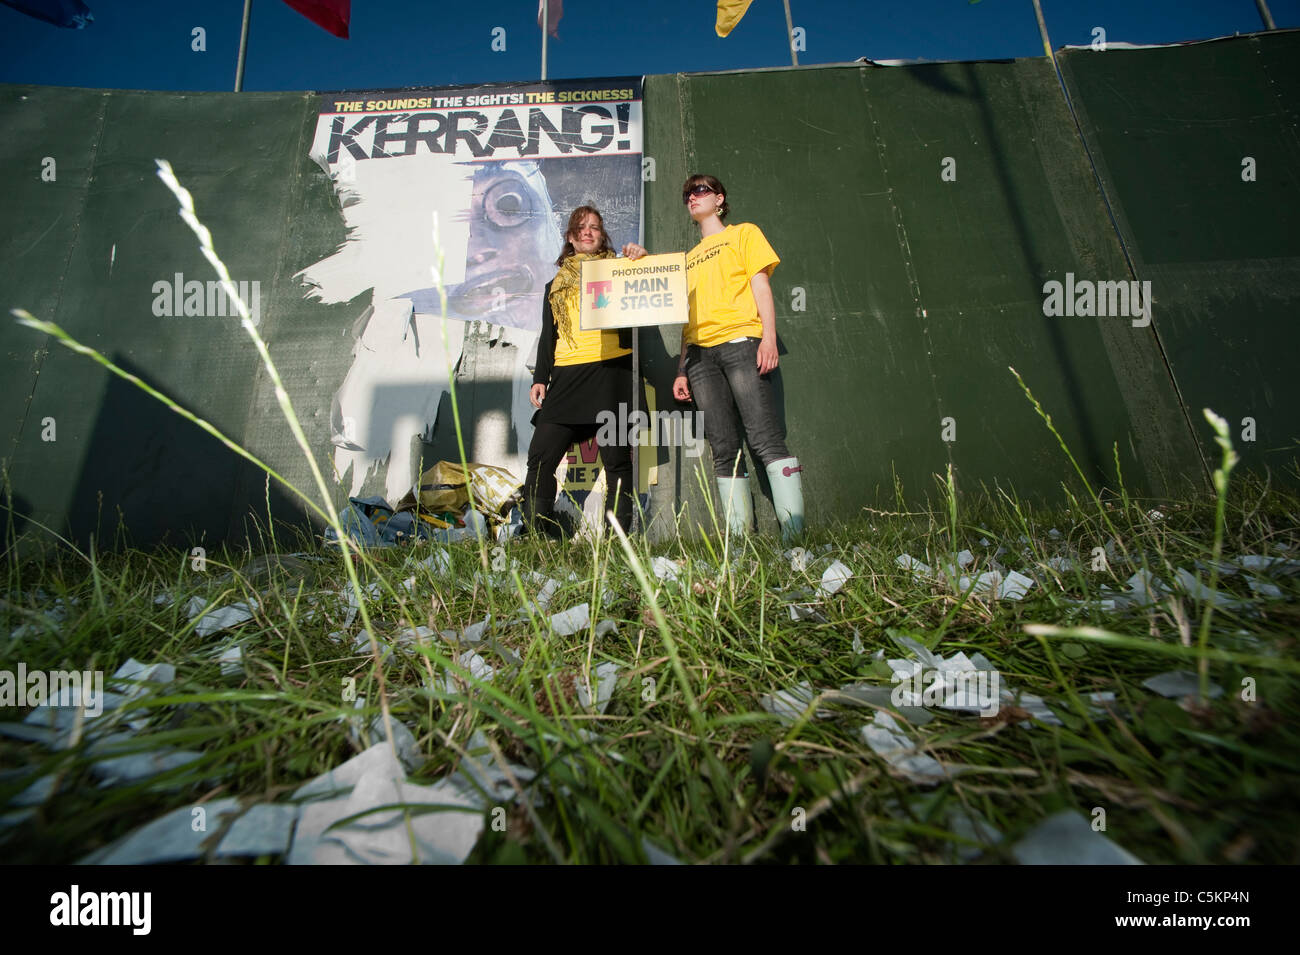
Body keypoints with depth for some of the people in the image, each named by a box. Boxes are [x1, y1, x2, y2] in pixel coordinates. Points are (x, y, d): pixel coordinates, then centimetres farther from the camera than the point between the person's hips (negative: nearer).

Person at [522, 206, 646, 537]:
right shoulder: (555, 285, 24)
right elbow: (548, 337, 23)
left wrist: (641, 260, -8)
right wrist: (540, 379, 12)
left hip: (611, 370, -2)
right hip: (567, 374, 3)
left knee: (617, 459, -4)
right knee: (540, 457, -5)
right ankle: (536, 536, 3)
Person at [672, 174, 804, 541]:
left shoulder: (744, 233, 18)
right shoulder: (689, 257, 30)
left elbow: (761, 285, 5)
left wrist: (769, 338, -11)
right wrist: (682, 370, 15)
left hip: (740, 342, -4)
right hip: (699, 354, 5)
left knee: (765, 439, -16)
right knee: (724, 450, -2)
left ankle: (794, 530, -16)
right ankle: (740, 536, -1)